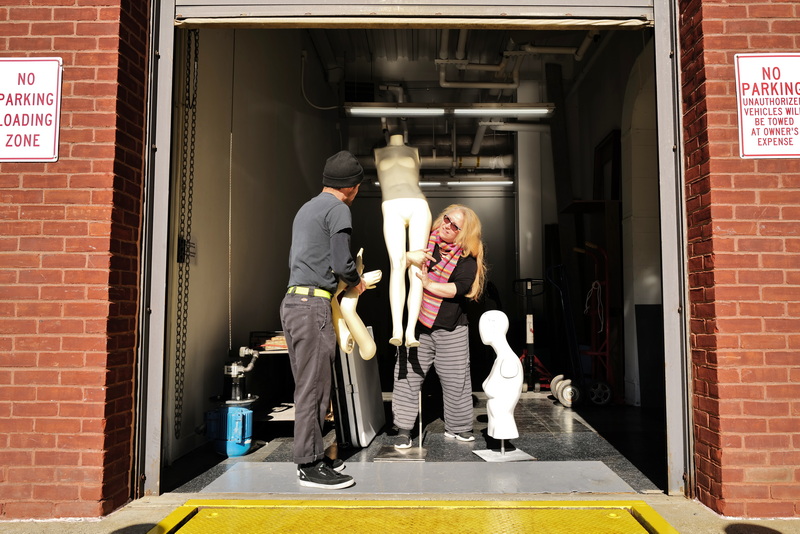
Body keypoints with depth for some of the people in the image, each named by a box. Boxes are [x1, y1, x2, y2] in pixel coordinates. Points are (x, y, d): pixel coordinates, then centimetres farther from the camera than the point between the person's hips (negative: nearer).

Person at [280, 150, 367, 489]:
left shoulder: (307, 208, 22)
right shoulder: (338, 209, -5)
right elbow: (341, 262, -12)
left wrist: (344, 279, 25)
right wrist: (357, 282, 8)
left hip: (293, 300, 9)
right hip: (312, 303, -9)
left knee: (309, 386, 13)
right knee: (313, 387, -5)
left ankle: (311, 455, 21)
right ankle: (310, 465, 2)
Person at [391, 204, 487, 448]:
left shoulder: (467, 257, -1)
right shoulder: (424, 239, 4)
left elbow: (461, 288, -13)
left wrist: (429, 284, -17)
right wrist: (409, 256, -14)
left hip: (451, 329, 0)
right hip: (417, 325, 1)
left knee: (456, 380, 7)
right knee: (407, 376, -2)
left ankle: (456, 428, 26)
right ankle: (403, 429, 11)